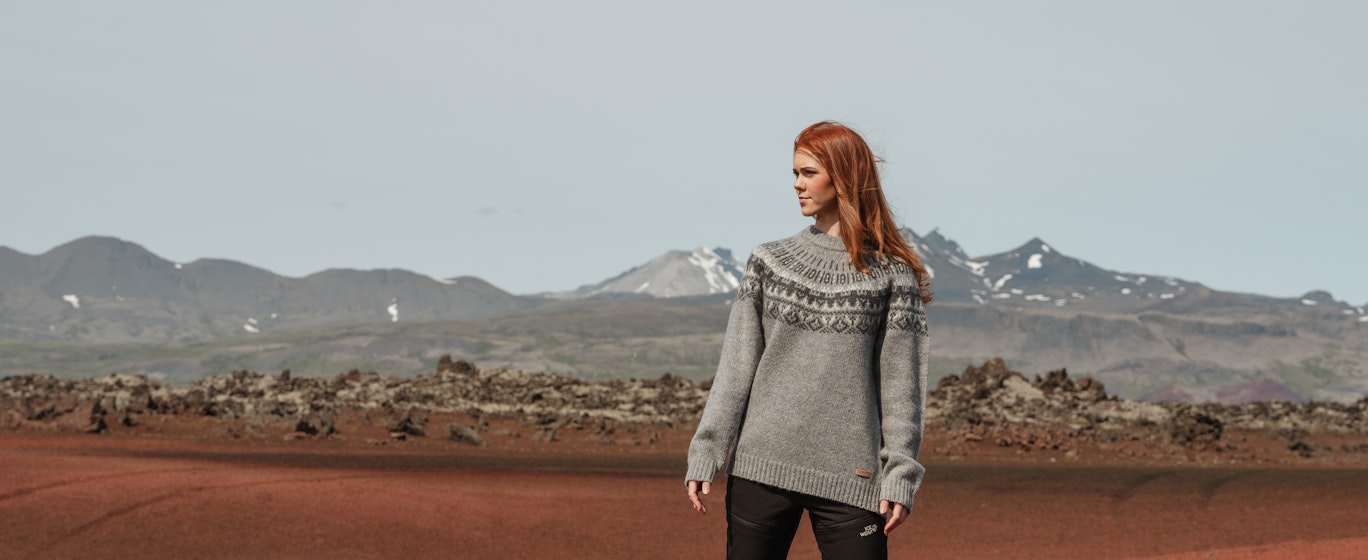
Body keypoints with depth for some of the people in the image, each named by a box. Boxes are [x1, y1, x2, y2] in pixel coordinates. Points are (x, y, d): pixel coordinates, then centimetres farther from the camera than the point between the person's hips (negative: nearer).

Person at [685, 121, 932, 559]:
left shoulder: (891, 274, 3)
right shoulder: (770, 261, 9)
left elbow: (901, 381, 1)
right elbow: (735, 368, 7)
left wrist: (899, 475, -5)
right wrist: (705, 454, 0)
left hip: (850, 475, -2)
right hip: (760, 467, 2)